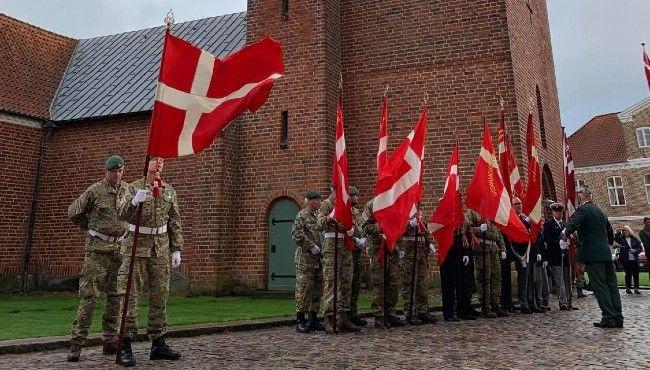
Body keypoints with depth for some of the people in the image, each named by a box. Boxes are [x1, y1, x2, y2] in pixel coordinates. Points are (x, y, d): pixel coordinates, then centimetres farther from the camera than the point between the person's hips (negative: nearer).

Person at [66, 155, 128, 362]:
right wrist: (90, 228, 12)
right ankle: (76, 343, 2)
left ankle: (110, 342, 17)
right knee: (89, 295, -5)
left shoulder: (129, 190, 6)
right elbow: (73, 213, 7)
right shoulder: (95, 190, -3)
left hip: (121, 249, 4)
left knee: (116, 296, 7)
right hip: (98, 249, -4)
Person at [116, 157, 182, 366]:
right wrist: (134, 201, -30)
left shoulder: (169, 192, 10)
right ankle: (125, 346, 3)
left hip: (161, 248, 4)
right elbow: (123, 215, -10)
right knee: (130, 294, -4)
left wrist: (176, 250, 8)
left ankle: (158, 344, 16)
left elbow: (175, 223, 12)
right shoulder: (135, 187, 1)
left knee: (159, 296, 7)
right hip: (136, 246, -3)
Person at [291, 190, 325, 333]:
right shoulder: (302, 215, -5)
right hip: (305, 258, -7)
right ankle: (300, 321, 3)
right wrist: (311, 246, -17)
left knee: (317, 289, 10)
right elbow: (297, 233, -16)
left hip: (319, 258, 7)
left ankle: (313, 318, 19)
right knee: (304, 289, -5)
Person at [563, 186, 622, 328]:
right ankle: (617, 318, 13)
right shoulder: (600, 211, 19)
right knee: (611, 285, 10)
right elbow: (610, 232, 27)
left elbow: (572, 225, -23)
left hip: (592, 254, -8)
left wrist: (565, 232, -11)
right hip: (606, 254, 8)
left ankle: (609, 318, -4)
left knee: (600, 286, -5)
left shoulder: (582, 210, -7)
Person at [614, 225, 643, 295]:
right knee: (628, 274, -3)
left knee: (636, 274, 3)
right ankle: (628, 288, 10)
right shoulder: (620, 238, 2)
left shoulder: (634, 239, 8)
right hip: (626, 260, -3)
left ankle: (636, 288, 12)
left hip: (634, 259, 3)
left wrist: (635, 250, -9)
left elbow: (640, 248, 7)